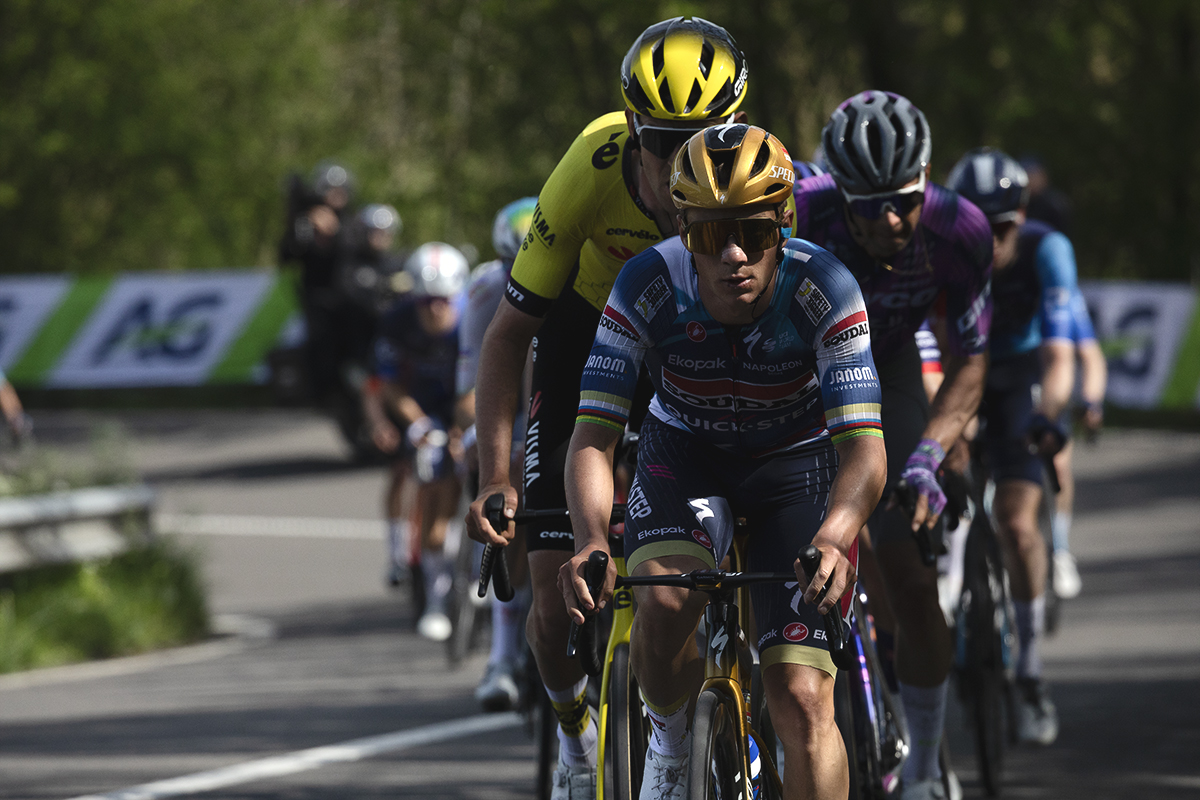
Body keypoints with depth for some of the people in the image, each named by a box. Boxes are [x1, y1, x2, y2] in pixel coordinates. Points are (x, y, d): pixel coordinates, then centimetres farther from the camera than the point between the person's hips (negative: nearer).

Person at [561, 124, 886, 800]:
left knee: (802, 701, -14)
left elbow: (864, 446, -34)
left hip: (796, 461, -1)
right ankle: (670, 737, 0)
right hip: (686, 453, 1)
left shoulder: (822, 289, -30)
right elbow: (593, 438, -27)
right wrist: (593, 541, -47)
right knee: (663, 604, -31)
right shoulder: (650, 287, -27)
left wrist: (831, 542, -54)